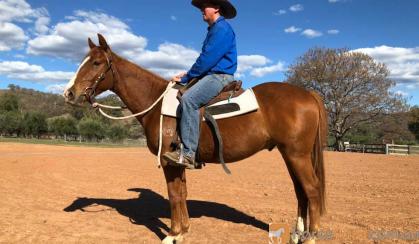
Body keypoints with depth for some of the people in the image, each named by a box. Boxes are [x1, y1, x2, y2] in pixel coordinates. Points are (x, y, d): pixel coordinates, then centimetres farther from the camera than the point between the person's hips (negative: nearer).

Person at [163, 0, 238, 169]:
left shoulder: (222, 28, -8)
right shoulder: (214, 30, 24)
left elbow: (207, 59, -17)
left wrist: (186, 77, -9)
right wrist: (187, 75, 8)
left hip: (220, 76, -11)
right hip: (211, 76, 11)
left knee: (188, 99, -31)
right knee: (180, 96, 8)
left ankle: (188, 153, -34)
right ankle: (185, 148, 3)